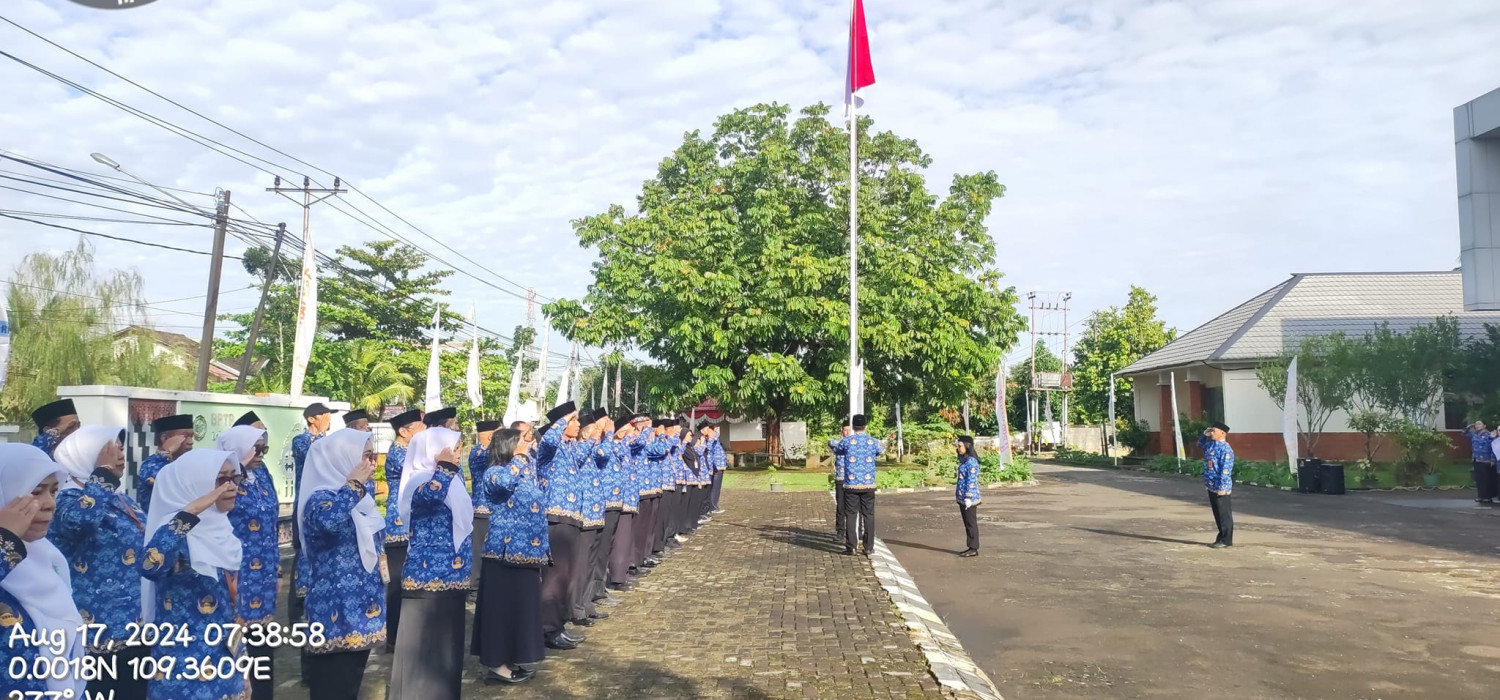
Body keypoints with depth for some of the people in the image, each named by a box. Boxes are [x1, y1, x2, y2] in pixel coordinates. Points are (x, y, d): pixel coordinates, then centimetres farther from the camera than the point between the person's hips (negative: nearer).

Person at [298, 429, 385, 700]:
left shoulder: (360, 498, 10)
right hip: (335, 617, -8)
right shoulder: (320, 498, -16)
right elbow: (327, 520, -38)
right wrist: (354, 484, -28)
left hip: (361, 613, 8)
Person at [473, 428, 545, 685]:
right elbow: (504, 482, -37)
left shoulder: (527, 470, 12)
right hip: (505, 549, -9)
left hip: (527, 549, 9)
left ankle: (512, 660, 25)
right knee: (503, 607, -2)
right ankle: (497, 665, 7)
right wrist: (520, 455, -23)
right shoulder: (494, 472, -13)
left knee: (522, 606, 15)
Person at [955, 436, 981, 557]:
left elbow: (971, 481, -20)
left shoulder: (971, 462, -17)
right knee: (967, 523, 14)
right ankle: (970, 547, 21)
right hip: (962, 498, 9)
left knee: (971, 523, -1)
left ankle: (974, 549, 6)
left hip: (969, 498, -9)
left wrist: (968, 497, -21)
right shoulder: (964, 460, 12)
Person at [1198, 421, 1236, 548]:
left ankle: (1227, 540, 8)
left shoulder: (1225, 449, -19)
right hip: (1211, 485, 9)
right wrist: (1205, 434, 14)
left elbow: (1225, 470, -22)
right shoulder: (1210, 444, 9)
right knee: (1217, 513, 15)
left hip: (1220, 487, -9)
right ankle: (1221, 537, 23)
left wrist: (1222, 487, -23)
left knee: (1224, 514, 0)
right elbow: (1200, 444, 32)